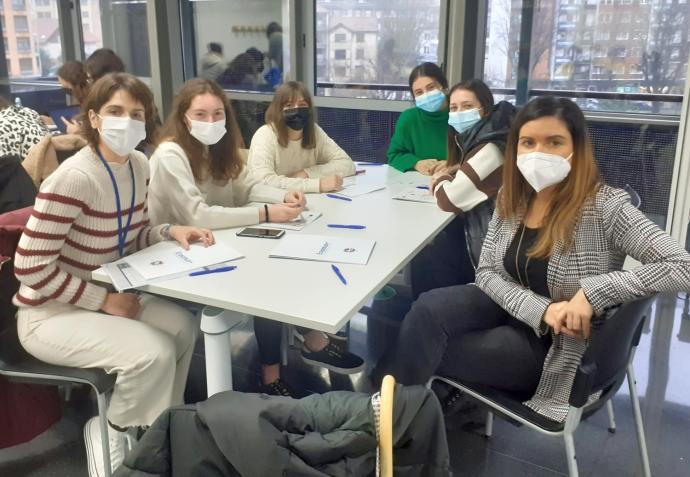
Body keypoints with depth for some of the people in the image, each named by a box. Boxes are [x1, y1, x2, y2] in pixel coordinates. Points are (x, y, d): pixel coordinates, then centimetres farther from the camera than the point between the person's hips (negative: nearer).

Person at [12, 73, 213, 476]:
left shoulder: (139, 166, -2)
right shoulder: (74, 178, -27)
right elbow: (31, 269, -25)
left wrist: (169, 231, -8)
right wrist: (104, 300, -21)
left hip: (107, 295, 8)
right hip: (50, 312, -8)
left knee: (182, 326, -8)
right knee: (154, 352, -24)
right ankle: (110, 432, 6)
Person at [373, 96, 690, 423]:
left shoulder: (604, 206, -22)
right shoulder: (511, 198, -3)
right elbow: (487, 273, -3)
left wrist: (594, 292, -34)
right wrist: (540, 310, -21)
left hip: (558, 346, -5)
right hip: (513, 310, 6)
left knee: (424, 351, -17)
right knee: (429, 309, -22)